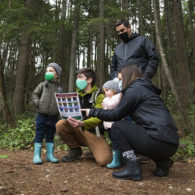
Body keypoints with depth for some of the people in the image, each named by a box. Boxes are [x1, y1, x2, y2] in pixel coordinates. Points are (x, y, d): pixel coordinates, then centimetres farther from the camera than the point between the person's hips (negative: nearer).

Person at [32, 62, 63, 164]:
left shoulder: (59, 88, 10)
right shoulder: (43, 85, 3)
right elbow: (34, 95, 6)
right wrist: (37, 103, -9)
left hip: (53, 117, 3)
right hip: (42, 115, -2)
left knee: (50, 136, 11)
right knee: (39, 135, 1)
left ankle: (50, 155, 19)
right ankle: (36, 155, 9)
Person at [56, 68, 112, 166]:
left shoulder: (99, 96, -7)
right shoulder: (77, 95, 12)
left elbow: (98, 118, -18)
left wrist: (83, 123, -37)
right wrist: (69, 118, -15)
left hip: (94, 133, -4)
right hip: (78, 131, 5)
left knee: (103, 160, -25)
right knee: (60, 124, -23)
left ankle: (93, 149, 11)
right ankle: (75, 149, 0)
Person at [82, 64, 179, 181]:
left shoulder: (134, 89, -5)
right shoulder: (146, 88, 23)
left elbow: (116, 115, -1)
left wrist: (92, 112, 12)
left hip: (159, 142, -9)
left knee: (117, 127, -1)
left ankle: (133, 167, -5)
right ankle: (162, 162, 14)